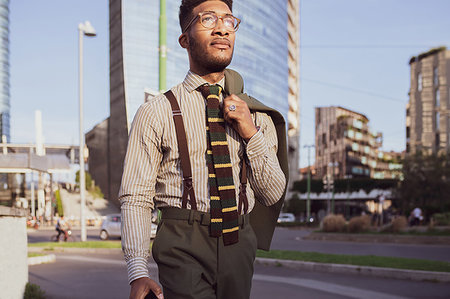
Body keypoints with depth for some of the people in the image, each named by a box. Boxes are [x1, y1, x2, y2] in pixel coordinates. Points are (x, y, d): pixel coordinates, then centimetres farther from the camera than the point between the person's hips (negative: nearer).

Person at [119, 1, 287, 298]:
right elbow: (135, 198, -6)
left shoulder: (256, 115, 10)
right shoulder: (156, 113, -2)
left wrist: (252, 134, -7)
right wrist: (138, 273, -18)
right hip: (185, 248, -4)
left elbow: (274, 195, 8)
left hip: (239, 247, 4)